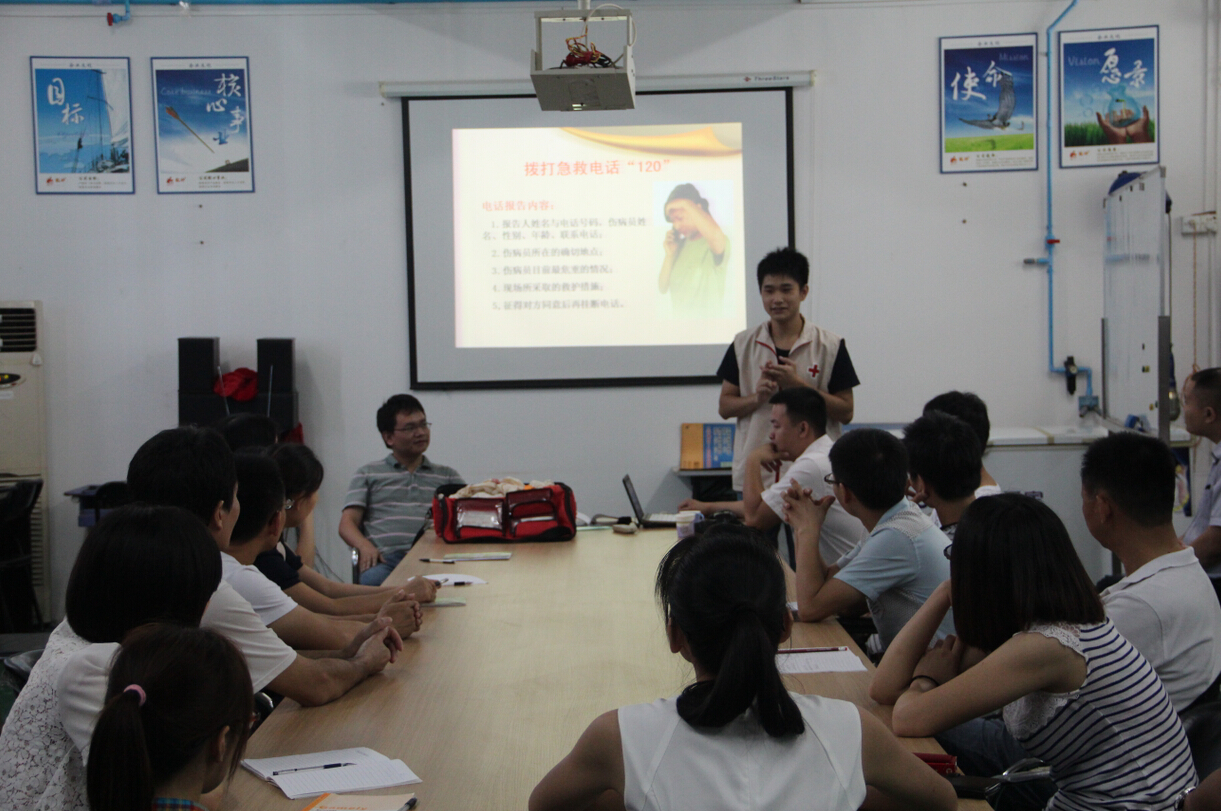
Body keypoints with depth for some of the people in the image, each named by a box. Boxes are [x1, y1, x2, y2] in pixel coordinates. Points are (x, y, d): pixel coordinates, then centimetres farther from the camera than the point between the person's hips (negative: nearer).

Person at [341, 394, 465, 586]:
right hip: (386, 558, -1)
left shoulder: (447, 475, 29)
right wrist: (365, 546, -10)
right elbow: (347, 523, 13)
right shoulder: (369, 474, 24)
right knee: (374, 580, -40)